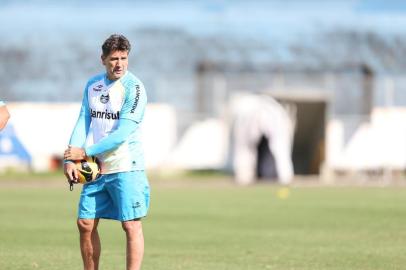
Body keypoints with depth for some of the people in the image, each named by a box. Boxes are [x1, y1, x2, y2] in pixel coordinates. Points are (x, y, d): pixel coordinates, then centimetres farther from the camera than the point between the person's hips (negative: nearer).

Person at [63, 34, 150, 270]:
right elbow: (83, 124, 9)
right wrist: (70, 159, -5)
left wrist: (85, 152, -14)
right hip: (97, 168, 7)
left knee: (131, 225, -8)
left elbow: (122, 133, -18)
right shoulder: (92, 85, 9)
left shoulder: (133, 88, -12)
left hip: (127, 167, -6)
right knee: (85, 224, 7)